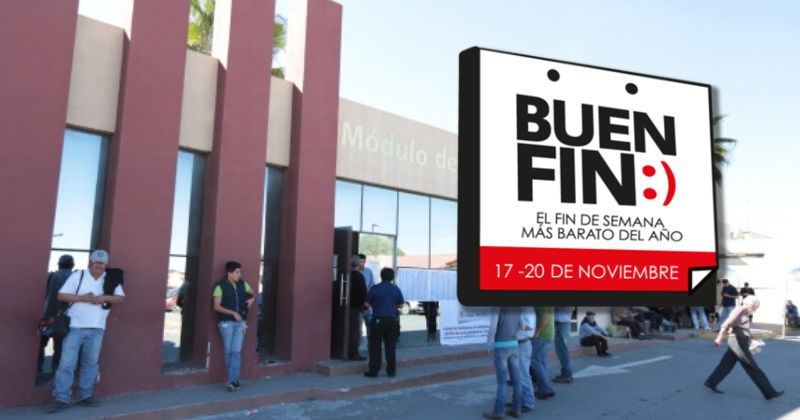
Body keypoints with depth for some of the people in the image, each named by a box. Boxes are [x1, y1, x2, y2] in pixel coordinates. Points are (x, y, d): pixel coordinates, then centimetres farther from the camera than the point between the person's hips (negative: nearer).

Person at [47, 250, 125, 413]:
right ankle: (61, 399, 6)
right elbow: (61, 295, -4)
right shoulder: (78, 276, -3)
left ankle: (85, 395, 22)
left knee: (90, 363, 11)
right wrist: (82, 297, -18)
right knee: (66, 363, -2)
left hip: (97, 329, 3)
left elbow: (121, 298, 3)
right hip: (75, 327, -3)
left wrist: (104, 297, -14)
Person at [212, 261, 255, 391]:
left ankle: (232, 381, -4)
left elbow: (253, 294, 25)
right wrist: (233, 313, -17)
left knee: (236, 352, -5)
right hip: (226, 322, -2)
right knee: (228, 351, 3)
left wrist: (252, 299, 3)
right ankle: (234, 380, 15)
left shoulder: (243, 284, 6)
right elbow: (217, 306, -10)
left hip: (240, 322, 3)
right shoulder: (221, 286, -7)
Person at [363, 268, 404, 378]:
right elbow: (401, 305, 9)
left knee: (375, 346, 5)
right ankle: (391, 371, 14)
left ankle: (373, 371, 6)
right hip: (392, 320, 3)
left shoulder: (375, 288, -7)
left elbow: (367, 303, 2)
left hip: (378, 320, -3)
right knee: (390, 347, 10)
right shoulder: (396, 289, 1)